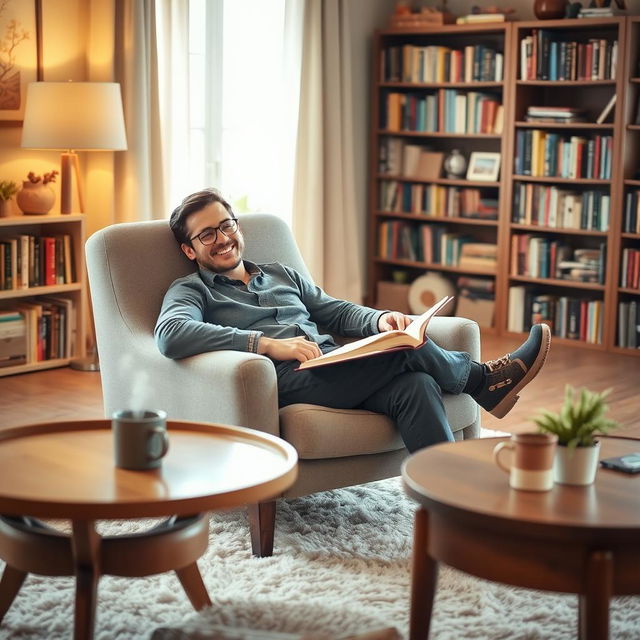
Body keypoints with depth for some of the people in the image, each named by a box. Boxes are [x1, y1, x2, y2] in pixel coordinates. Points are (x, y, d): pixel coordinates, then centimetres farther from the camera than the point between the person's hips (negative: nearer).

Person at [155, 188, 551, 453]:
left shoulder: (282, 275, 31)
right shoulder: (191, 291, 11)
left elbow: (340, 313, 28)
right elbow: (171, 335, -12)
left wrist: (379, 320, 2)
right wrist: (267, 344, -21)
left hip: (334, 372, 6)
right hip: (288, 381, -6)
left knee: (417, 385, -27)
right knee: (405, 347, -23)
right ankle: (482, 380, 4)